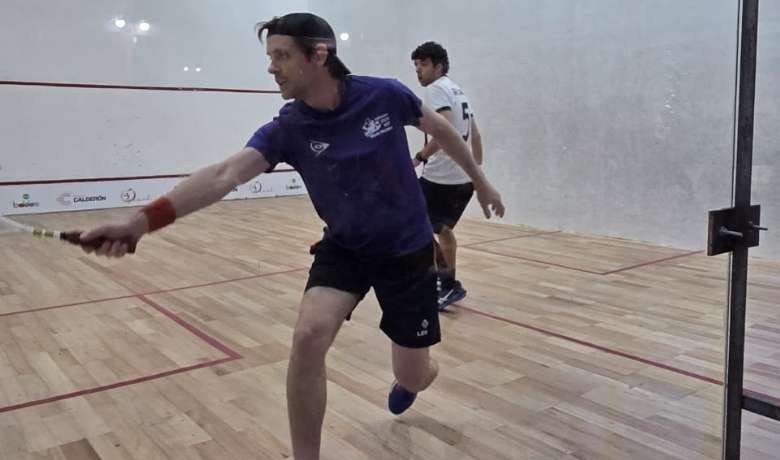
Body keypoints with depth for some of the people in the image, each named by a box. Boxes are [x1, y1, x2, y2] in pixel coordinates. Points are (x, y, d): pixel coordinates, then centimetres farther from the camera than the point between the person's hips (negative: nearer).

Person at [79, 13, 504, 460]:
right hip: (343, 248, 1)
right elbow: (225, 174, -31)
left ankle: (414, 375, 47)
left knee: (412, 376, 5)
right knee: (309, 337, -24)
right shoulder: (286, 129, -16)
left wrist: (481, 180, 12)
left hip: (407, 249, -1)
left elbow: (440, 126, 2)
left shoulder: (384, 94, -18)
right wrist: (143, 219, -45)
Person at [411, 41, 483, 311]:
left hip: (440, 176, -10)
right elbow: (475, 135, 23)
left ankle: (449, 283, -2)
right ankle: (448, 284, 29)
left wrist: (419, 157, -25)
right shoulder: (458, 91, 20)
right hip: (464, 177, 10)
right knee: (442, 229, 21)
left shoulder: (436, 89, -9)